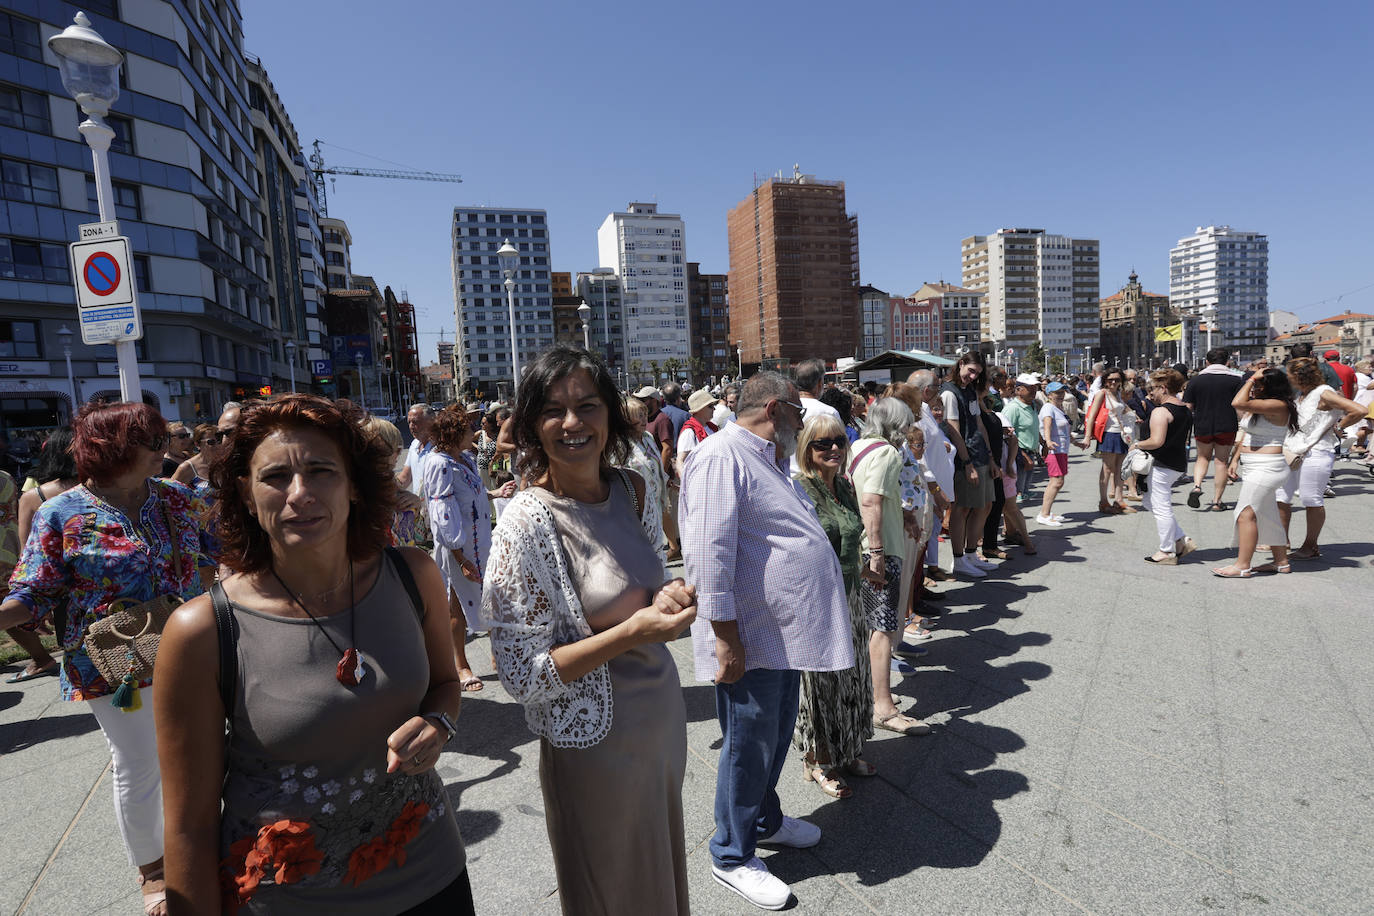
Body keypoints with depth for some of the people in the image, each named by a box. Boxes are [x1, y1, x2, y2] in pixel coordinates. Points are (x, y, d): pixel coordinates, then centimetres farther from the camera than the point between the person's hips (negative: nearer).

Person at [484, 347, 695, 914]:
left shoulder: (630, 489, -2)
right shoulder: (529, 521, -21)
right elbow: (523, 678, -19)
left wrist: (669, 597, -9)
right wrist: (632, 633, -28)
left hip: (664, 716, 6)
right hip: (596, 744, -6)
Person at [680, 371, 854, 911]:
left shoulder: (768, 460, 14)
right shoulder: (723, 457, -20)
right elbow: (710, 553, -26)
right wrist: (726, 639, -25)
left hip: (785, 632, 10)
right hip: (749, 640, -10)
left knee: (777, 736, 23)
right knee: (749, 747, 6)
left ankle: (765, 820, 45)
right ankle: (731, 856, 27)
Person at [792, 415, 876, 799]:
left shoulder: (845, 486, 6)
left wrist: (858, 594, 19)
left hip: (848, 598, 7)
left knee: (851, 678, 18)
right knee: (820, 683, 8)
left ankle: (846, 752, 38)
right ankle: (817, 762, 29)